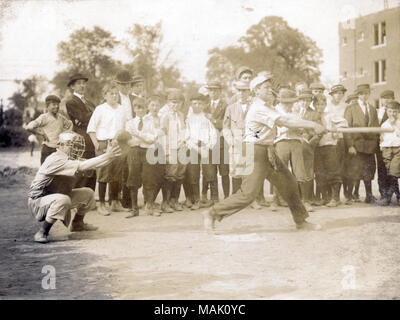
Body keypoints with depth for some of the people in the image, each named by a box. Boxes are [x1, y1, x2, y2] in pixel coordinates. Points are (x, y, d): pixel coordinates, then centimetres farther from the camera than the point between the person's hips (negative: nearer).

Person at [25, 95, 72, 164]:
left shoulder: (61, 117, 11)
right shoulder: (44, 117, -5)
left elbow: (70, 125, 30)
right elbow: (29, 127, -14)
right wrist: (42, 133, -9)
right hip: (48, 149, -5)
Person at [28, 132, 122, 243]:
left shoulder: (70, 160, 2)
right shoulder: (56, 160, -27)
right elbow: (82, 166, -36)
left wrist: (109, 156, -14)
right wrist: (106, 156, -34)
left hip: (59, 197, 10)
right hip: (37, 201, -10)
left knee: (88, 193, 7)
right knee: (63, 199, -40)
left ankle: (77, 224, 27)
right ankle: (42, 233, -26)